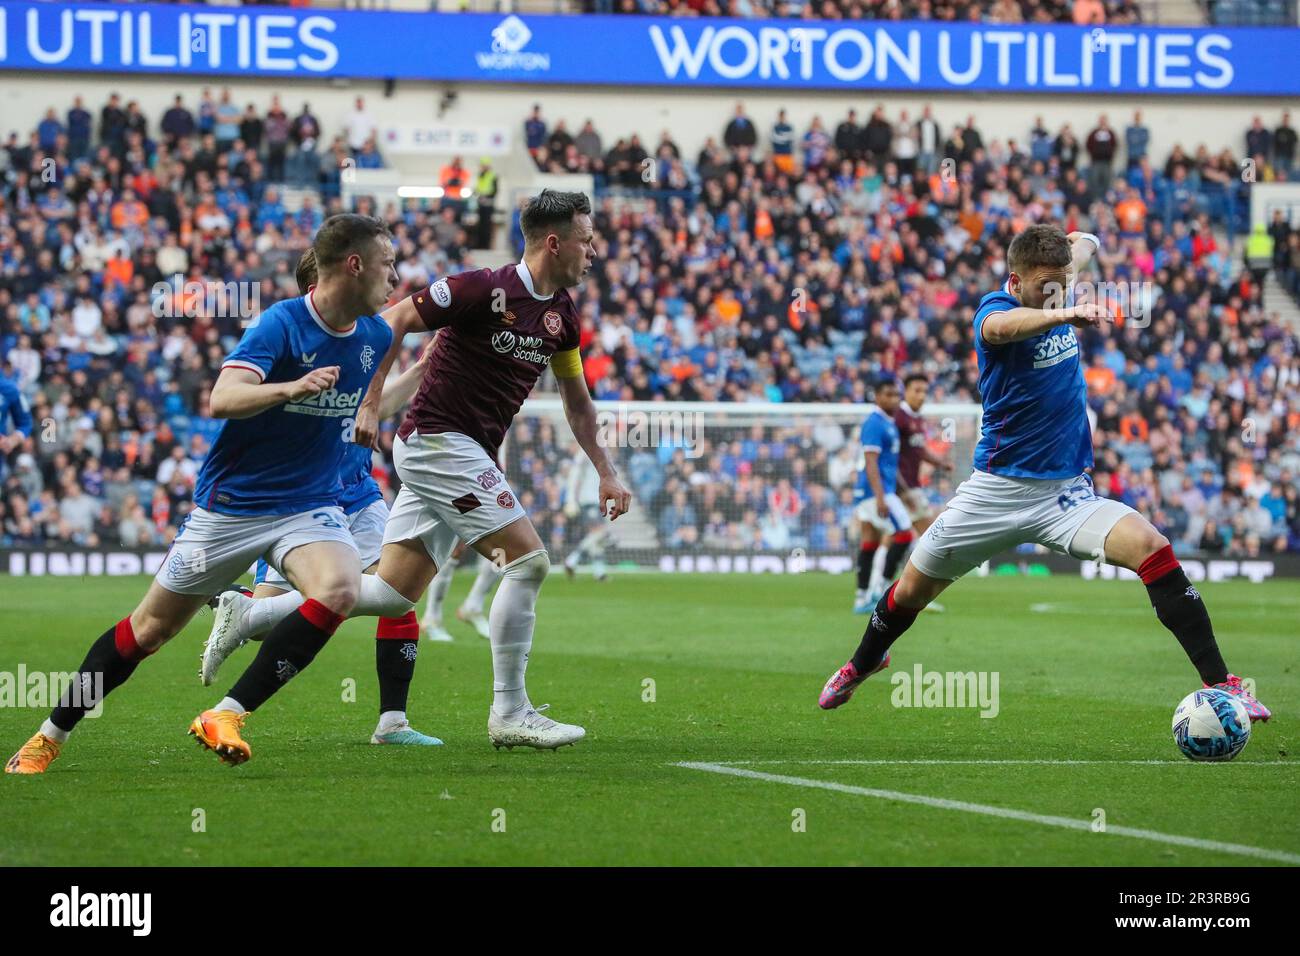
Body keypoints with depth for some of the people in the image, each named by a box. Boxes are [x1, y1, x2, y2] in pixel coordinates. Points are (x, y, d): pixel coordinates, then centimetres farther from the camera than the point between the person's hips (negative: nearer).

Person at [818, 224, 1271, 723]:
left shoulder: (1056, 298, 2)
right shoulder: (997, 306, -15)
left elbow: (1085, 243, 28)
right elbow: (1000, 326, -45)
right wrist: (1064, 314, -63)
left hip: (1066, 492, 3)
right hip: (996, 490, -3)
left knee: (1150, 547, -23)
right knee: (911, 589, 11)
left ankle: (1219, 682, -23)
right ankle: (862, 666, 44)